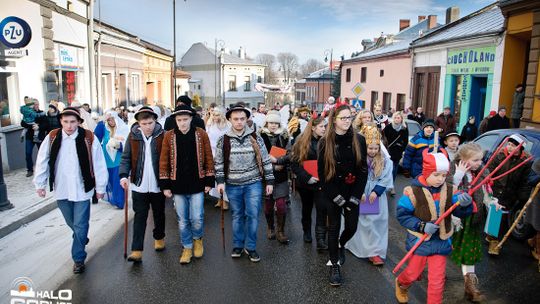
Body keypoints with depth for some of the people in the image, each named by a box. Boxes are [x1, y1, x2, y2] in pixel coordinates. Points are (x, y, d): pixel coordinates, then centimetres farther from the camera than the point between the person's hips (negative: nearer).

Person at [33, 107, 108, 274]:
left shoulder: (89, 139, -13)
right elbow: (42, 161, 4)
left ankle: (78, 258, 16)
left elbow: (99, 164, -8)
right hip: (61, 190, 3)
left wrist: (100, 187, -4)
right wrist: (40, 184, 5)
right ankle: (82, 239, 49)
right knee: (71, 223, 21)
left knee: (80, 225, 2)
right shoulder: (52, 138, -5)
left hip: (81, 189, -3)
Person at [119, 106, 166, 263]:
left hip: (158, 185, 0)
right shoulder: (133, 136, -3)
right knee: (139, 217, 1)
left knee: (159, 214, 18)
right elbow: (126, 158, 2)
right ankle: (136, 250, 4)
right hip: (139, 185, 0)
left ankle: (159, 238, 40)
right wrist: (123, 175, -12)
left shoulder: (162, 135, -7)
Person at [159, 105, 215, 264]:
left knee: (197, 218, 0)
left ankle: (198, 239, 31)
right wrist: (165, 185, -1)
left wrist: (209, 181, -1)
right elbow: (164, 161, 1)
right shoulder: (169, 136, -2)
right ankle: (187, 247, 29)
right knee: (183, 221, 10)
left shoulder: (201, 134, -4)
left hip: (197, 184, -1)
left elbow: (209, 158, 0)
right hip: (178, 185, 1)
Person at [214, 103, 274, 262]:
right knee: (237, 215, 13)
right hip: (233, 185, 1)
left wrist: (269, 182, 0)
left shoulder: (255, 138, -3)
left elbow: (266, 160, 1)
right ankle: (238, 245, 27)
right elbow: (218, 163, 3)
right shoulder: (223, 140, -2)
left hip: (253, 183, -1)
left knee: (253, 215, 1)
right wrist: (220, 181, -5)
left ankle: (251, 247, 16)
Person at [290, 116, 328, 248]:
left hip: (321, 182, 0)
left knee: (322, 208, -10)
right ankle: (307, 232, 39)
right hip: (305, 182, 0)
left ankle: (320, 239, -4)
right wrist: (307, 177, -16)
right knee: (307, 208, 17)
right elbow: (294, 163, -8)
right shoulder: (302, 141, -7)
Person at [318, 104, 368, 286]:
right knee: (334, 228, 6)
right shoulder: (325, 142, -7)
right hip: (332, 193, -2)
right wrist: (337, 197, -12)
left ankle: (341, 245, 42)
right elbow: (322, 172, -7)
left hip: (352, 192, 2)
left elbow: (363, 169, -2)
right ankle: (335, 265, 23)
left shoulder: (358, 140, -3)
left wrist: (354, 197, -9)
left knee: (352, 226, 7)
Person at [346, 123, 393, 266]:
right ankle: (358, 246, 31)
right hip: (359, 196, -1)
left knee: (376, 222, -1)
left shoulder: (385, 161, -3)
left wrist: (375, 191, -14)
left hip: (377, 197, 1)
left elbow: (386, 179, -4)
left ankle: (375, 252, 5)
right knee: (361, 221, 10)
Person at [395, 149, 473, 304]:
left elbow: (460, 212, -5)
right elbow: (402, 215, -15)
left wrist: (465, 204, -28)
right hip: (420, 240, -2)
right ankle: (401, 284, 50)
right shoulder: (413, 191, -18)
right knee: (413, 273, 17)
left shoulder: (449, 191, -5)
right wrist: (422, 226, -25)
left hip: (441, 241, 3)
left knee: (437, 279, 6)